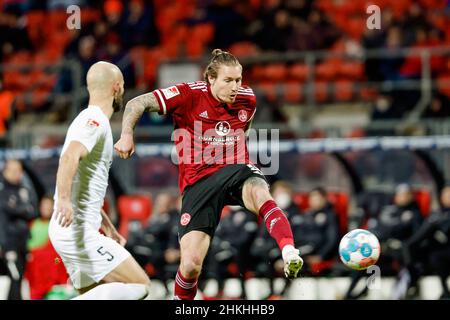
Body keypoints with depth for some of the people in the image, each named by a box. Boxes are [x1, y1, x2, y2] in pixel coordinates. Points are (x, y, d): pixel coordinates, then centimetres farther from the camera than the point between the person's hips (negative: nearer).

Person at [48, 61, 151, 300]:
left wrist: (108, 228, 34)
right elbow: (69, 157, -30)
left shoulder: (91, 120, 22)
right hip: (78, 231, -10)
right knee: (140, 285, -12)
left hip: (82, 230, 10)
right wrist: (64, 200, -44)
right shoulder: (95, 120, -9)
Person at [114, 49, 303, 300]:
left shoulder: (247, 99, 5)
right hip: (199, 181, -2)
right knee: (191, 265, -11)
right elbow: (137, 104, -9)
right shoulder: (190, 95, -8)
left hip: (236, 169, 2)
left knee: (259, 193, -39)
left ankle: (290, 255, -54)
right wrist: (127, 135, -22)